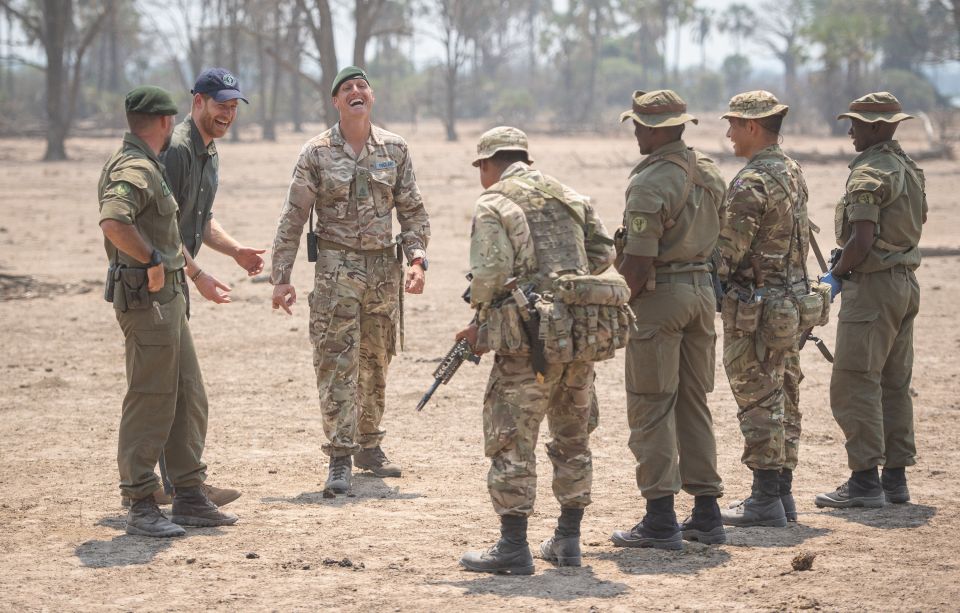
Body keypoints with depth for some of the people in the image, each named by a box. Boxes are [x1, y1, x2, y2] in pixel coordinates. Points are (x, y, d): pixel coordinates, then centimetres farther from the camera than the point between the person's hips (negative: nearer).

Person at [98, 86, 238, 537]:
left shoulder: (144, 166, 17)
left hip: (168, 297, 11)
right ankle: (140, 507, -1)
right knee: (150, 402, -6)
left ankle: (189, 496, 21)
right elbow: (113, 222, -34)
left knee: (188, 399, 14)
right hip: (146, 297, -11)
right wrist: (152, 259, -25)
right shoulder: (134, 170, -17)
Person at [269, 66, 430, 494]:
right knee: (337, 365, -8)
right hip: (336, 268, -3)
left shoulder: (395, 149, 6)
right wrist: (281, 277, -6)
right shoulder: (317, 153, -3)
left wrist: (416, 258, -5)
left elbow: (412, 210, 9)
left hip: (383, 268, 4)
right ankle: (340, 458, -7)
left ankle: (368, 446, 24)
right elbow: (293, 218, -2)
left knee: (375, 363, 12)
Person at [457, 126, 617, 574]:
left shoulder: (494, 205, -5)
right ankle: (568, 541, 21)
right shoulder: (568, 196, 15)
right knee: (572, 440, 16)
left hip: (530, 340, -6)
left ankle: (513, 549, 0)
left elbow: (490, 274, -14)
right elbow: (602, 252, 17)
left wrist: (479, 326, 1)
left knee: (512, 443, 0)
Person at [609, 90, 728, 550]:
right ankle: (706, 514, 16)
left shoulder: (650, 183, -18)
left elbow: (640, 261, -20)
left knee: (651, 408, -2)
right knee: (694, 403, 14)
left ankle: (661, 521, -3)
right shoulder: (709, 173, 9)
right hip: (703, 290, 8)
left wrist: (621, 303, -6)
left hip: (661, 294, -8)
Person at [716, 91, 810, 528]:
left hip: (753, 308, -9)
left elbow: (727, 252, -21)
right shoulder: (793, 172, 10)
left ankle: (765, 500, 0)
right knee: (783, 400, 13)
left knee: (758, 403, -3)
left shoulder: (751, 184, -19)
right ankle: (782, 492, 20)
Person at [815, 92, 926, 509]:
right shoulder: (910, 169, 13)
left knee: (856, 384, -6)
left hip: (872, 287, -10)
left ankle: (865, 481, -8)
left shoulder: (869, 174, -16)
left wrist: (835, 276, -8)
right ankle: (896, 478, 16)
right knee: (895, 384, 12)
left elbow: (862, 241, -24)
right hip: (906, 282, 10)